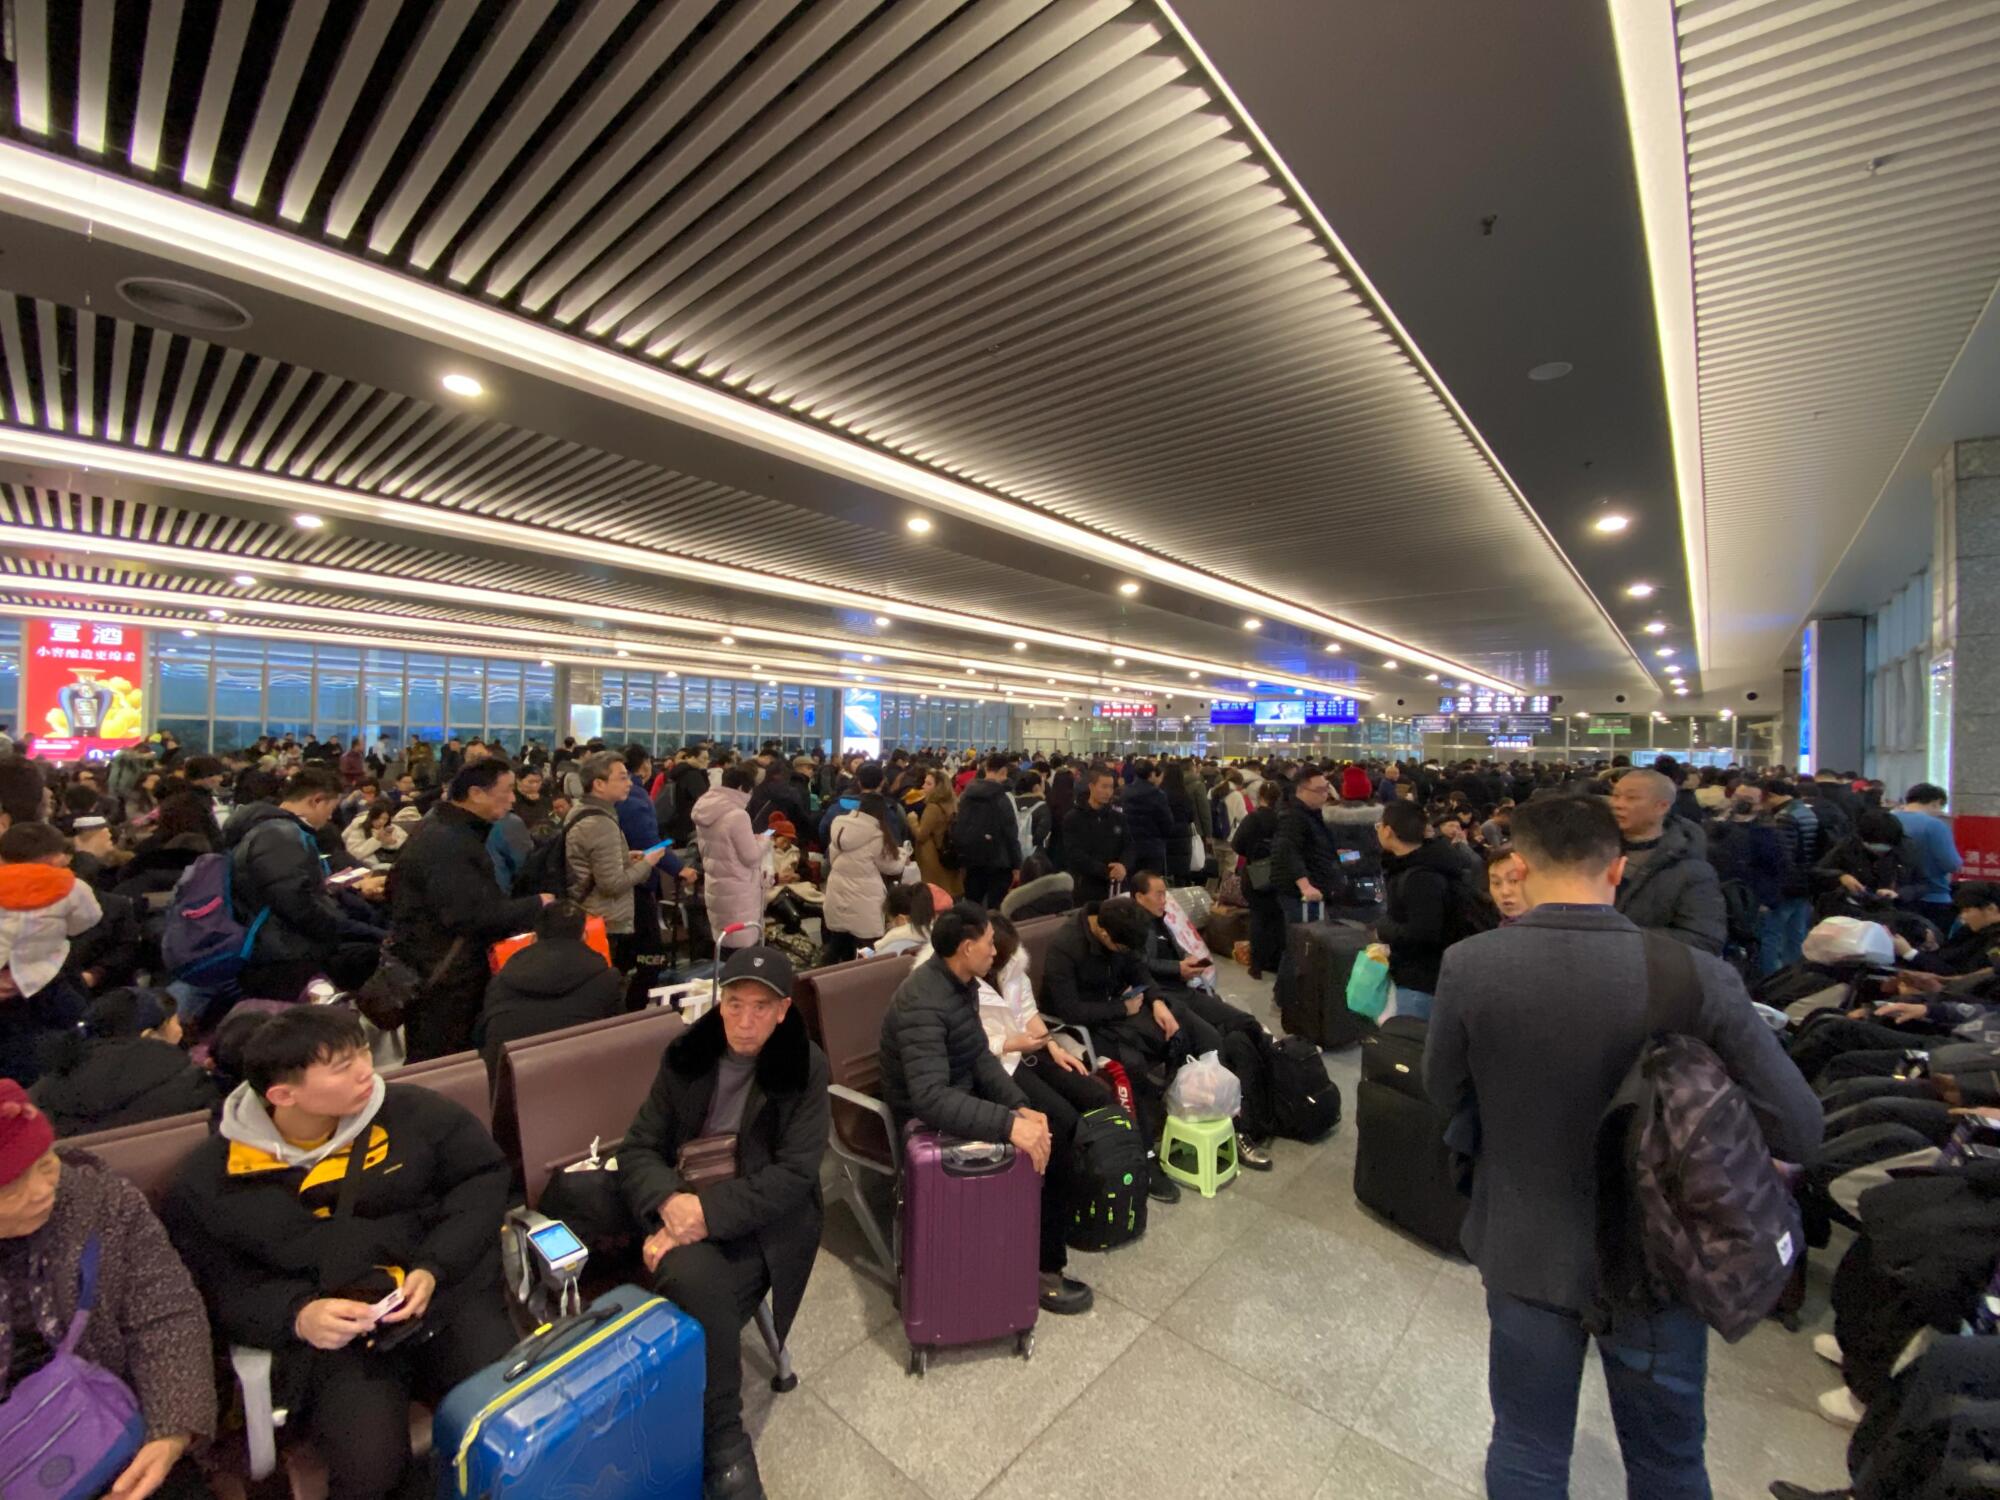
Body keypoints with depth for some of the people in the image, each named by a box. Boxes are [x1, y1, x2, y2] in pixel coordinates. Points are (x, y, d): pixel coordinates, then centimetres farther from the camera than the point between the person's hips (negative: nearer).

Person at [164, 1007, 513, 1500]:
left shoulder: (413, 1112, -2)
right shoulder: (210, 1180, 0)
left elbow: (485, 1177, 5)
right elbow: (216, 1286, 4)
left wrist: (435, 1268, -10)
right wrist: (297, 1316, -16)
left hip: (447, 1296, 0)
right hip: (330, 1330, 0)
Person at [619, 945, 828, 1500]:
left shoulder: (806, 1067, -8)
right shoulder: (685, 1055, 0)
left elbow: (794, 1174, -13)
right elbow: (638, 1148, 3)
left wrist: (710, 1214, -23)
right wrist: (670, 1201, -17)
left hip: (760, 1222, -2)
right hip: (683, 1209, 3)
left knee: (702, 1308, -26)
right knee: (696, 1284, -27)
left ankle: (710, 1435, 2)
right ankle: (724, 1441, -6)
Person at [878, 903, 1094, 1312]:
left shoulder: (963, 982, -2)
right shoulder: (923, 1004, -31)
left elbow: (980, 1056, 1)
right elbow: (930, 1099, -40)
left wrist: (1020, 1106, -12)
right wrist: (1009, 1123, -45)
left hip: (965, 1093, 9)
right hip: (929, 1122, -9)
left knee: (1061, 1124, 4)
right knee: (1045, 1149, -13)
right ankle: (1043, 1269, 9)